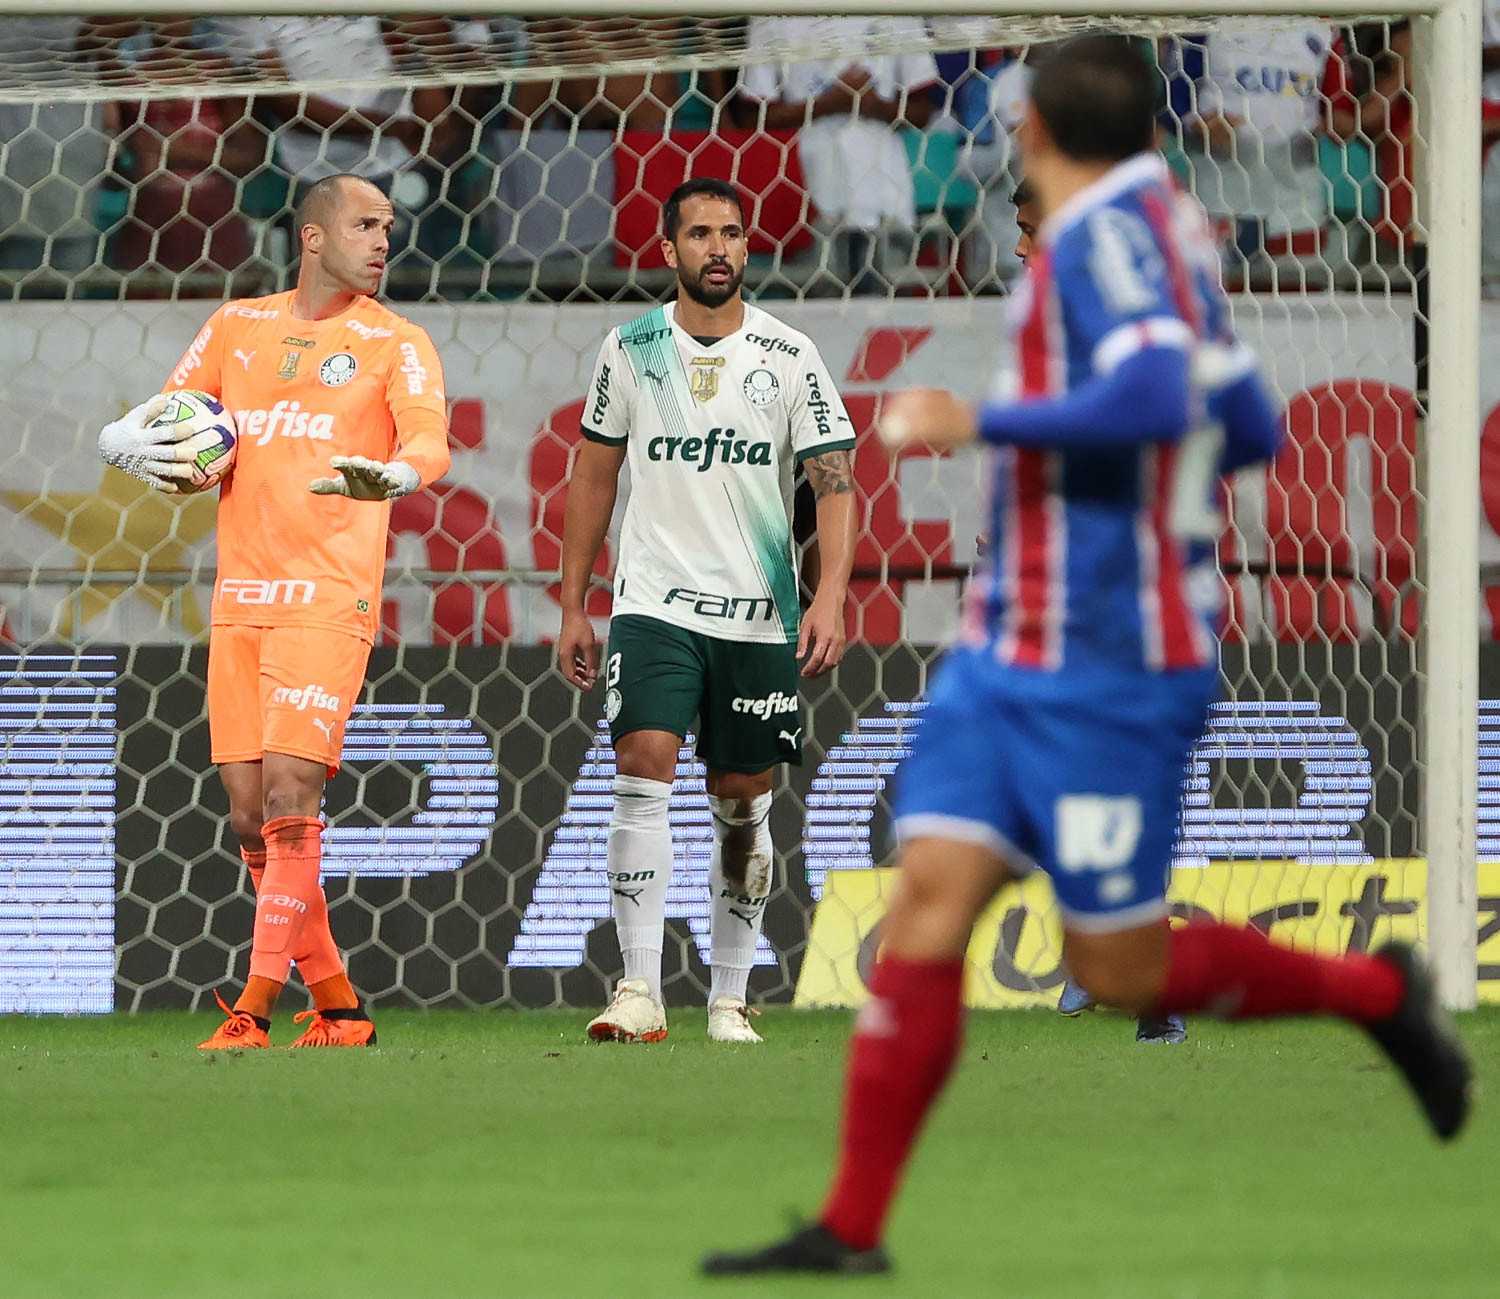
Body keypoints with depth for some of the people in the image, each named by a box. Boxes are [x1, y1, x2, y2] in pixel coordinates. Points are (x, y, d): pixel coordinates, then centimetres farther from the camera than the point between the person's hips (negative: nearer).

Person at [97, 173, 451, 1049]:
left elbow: (432, 442, -15)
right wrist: (134, 444, -3)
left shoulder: (396, 344, 2)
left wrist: (391, 476, -38)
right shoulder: (238, 327, 15)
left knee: (290, 800, -16)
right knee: (251, 817, 3)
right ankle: (338, 1007, 13)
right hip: (240, 605, 5)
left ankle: (255, 1010, -14)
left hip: (328, 605, -5)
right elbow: (157, 421, 21)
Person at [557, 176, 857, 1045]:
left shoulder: (791, 357, 0)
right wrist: (573, 606, 9)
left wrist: (830, 597, -18)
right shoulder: (631, 351, 4)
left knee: (744, 805, 5)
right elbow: (594, 478, 12)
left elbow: (835, 482, -4)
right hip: (655, 605, 0)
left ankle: (730, 998, 17)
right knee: (643, 770, -17)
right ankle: (640, 992, -18)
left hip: (760, 615, 0)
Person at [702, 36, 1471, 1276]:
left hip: (1107, 672, -9)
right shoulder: (1167, 231, 11)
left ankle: (1375, 991, 20)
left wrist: (981, 422, -23)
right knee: (930, 897, -3)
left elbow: (1153, 396, -30)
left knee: (1121, 968, -1)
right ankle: (851, 1230, -5)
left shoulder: (1113, 231, -14)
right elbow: (1246, 429, 18)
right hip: (1011, 654, 9)